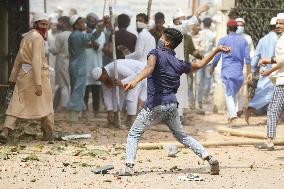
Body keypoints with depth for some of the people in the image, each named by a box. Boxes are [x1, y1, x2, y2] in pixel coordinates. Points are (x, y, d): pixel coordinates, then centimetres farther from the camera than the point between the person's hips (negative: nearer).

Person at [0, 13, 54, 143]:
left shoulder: (26, 37, 13)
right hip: (37, 74, -7)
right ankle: (48, 134, 22)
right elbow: (36, 60, -22)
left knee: (17, 105, 2)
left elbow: (18, 59, 18)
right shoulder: (37, 37, -13)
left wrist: (13, 77, 25)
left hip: (23, 74, 7)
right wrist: (38, 84, -26)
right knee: (45, 104, 12)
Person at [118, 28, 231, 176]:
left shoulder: (156, 53, -5)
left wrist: (135, 81, -43)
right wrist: (216, 50, 34)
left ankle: (129, 167, -9)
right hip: (172, 104, 5)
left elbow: (150, 67, -26)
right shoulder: (179, 64, 11)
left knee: (134, 134, 7)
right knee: (182, 136, 20)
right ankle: (210, 159, 10)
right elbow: (199, 65, 24)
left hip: (155, 105, -5)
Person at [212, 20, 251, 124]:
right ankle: (232, 114, 13)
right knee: (234, 94, 17)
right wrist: (249, 72, 6)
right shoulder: (243, 40, 10)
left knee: (229, 95, -7)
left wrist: (212, 68, 16)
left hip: (227, 71, -3)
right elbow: (247, 58, 5)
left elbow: (217, 57, 2)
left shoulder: (223, 40, 1)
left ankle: (233, 116, -22)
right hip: (239, 72, 4)